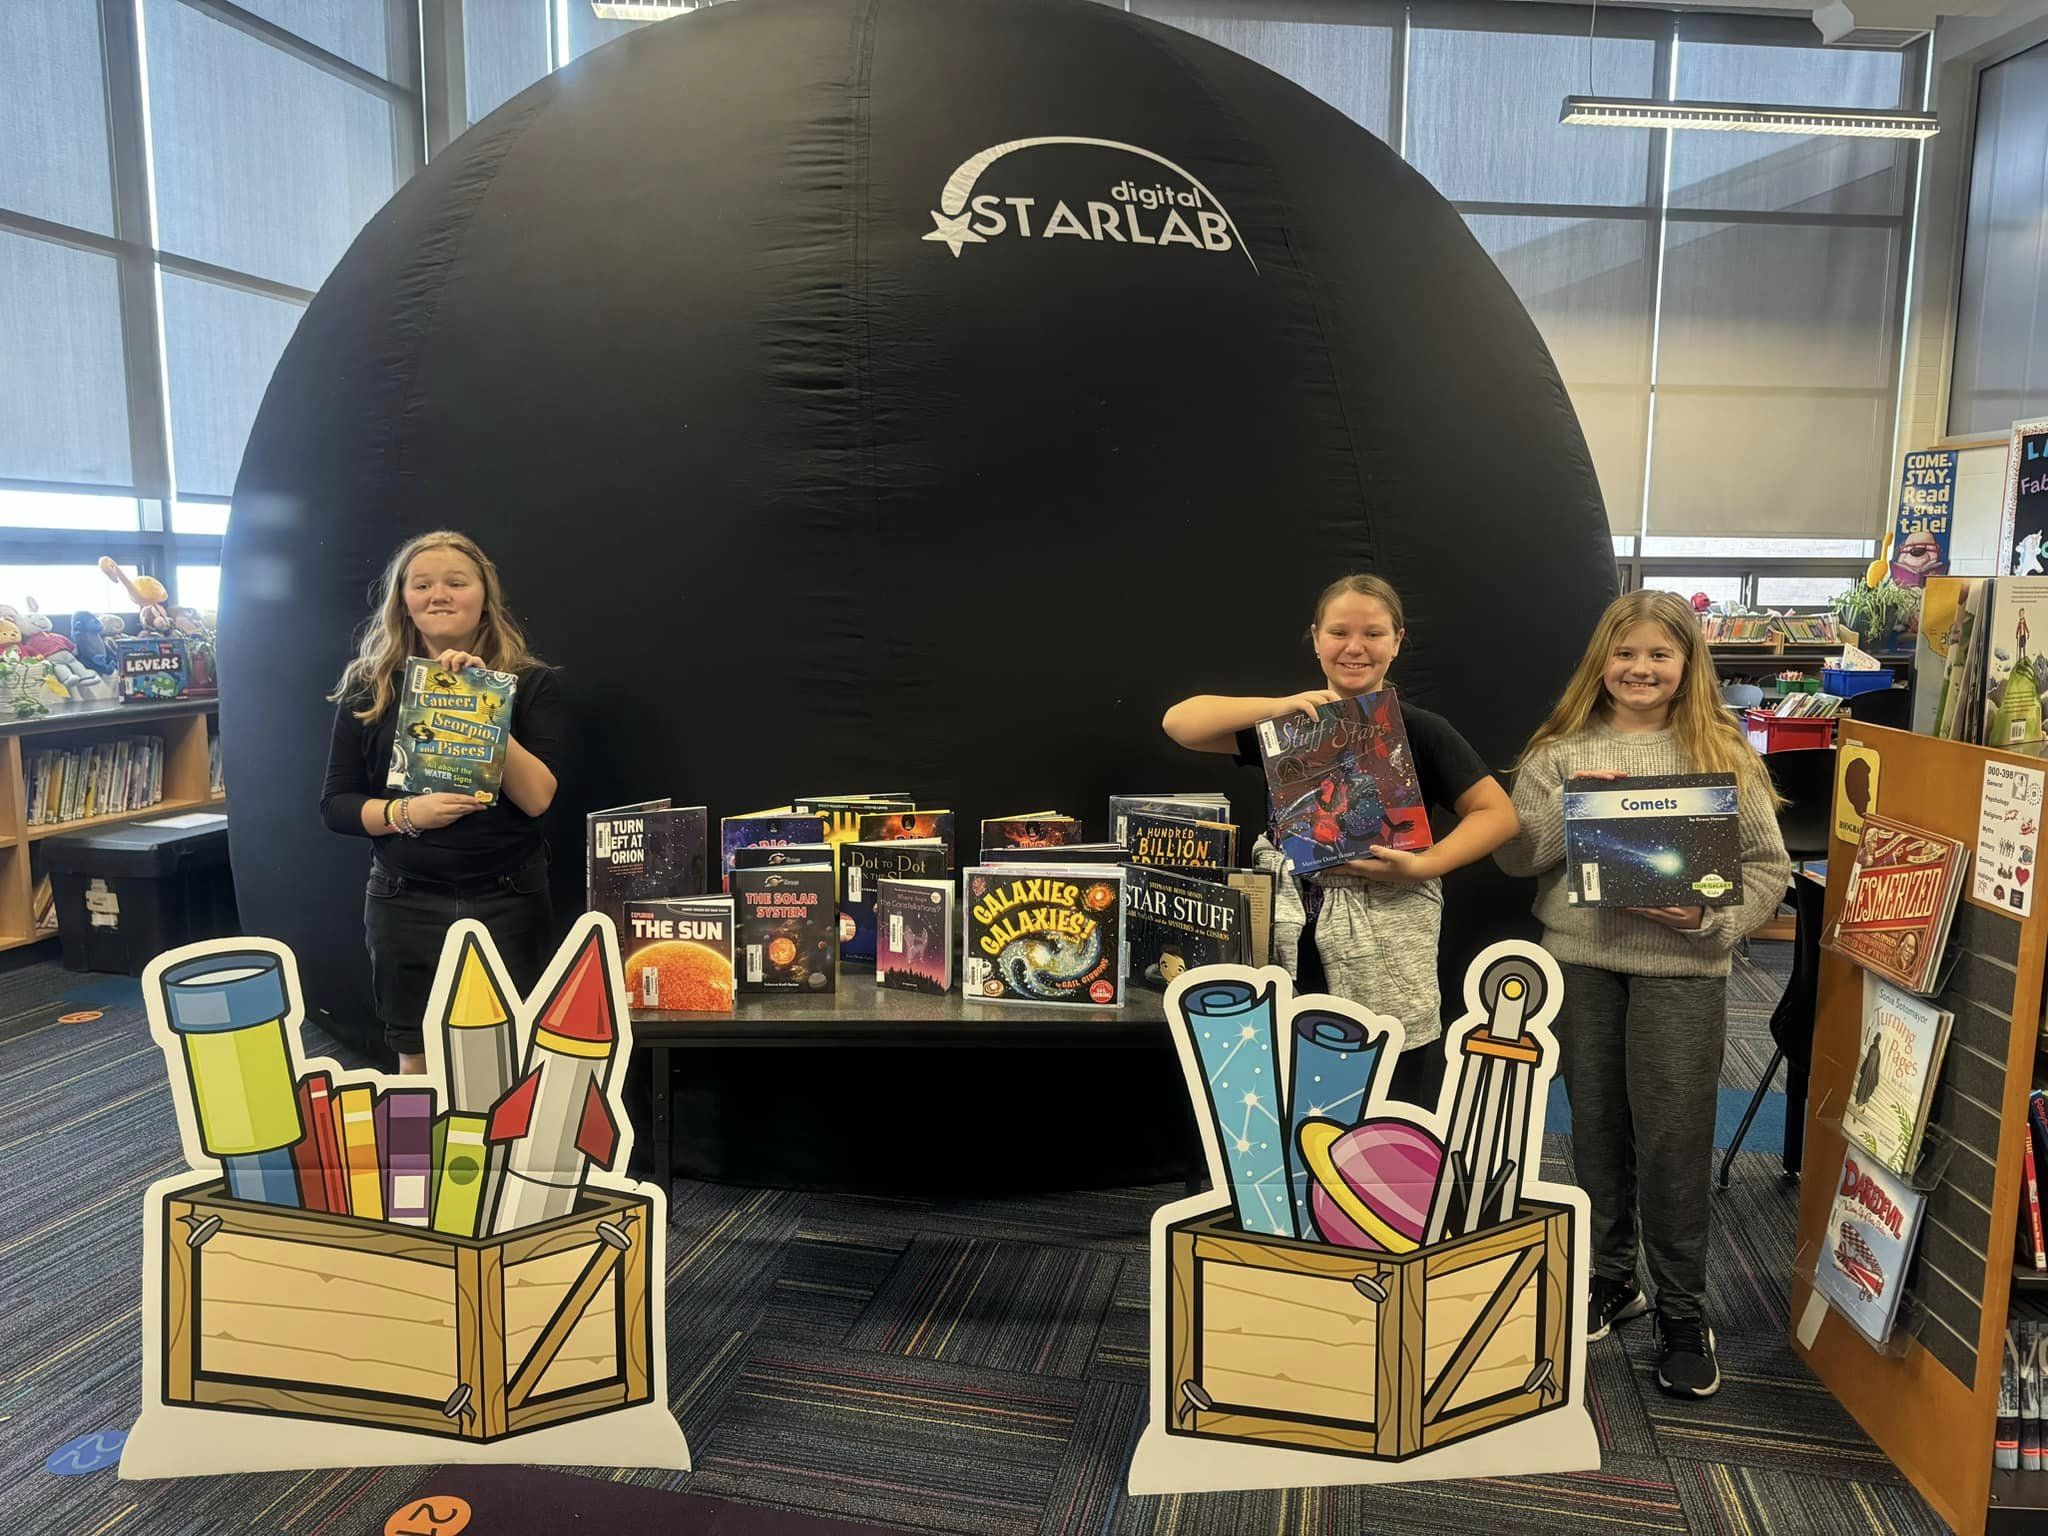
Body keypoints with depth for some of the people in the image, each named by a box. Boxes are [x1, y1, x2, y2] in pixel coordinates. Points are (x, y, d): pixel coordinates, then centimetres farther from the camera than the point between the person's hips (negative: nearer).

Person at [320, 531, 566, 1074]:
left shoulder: (530, 682, -2)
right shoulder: (369, 689, 3)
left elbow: (537, 797, -12)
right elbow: (335, 804, 4)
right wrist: (406, 813, -15)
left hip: (507, 904, -1)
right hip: (406, 905, 1)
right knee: (418, 1068, 11)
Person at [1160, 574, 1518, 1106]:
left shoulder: (1419, 729, 2)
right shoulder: (1288, 720, 9)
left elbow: (1498, 813, 3)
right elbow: (1179, 722, 0)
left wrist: (1422, 865, -13)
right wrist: (1278, 707, -13)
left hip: (1385, 954, -2)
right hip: (1288, 941, 2)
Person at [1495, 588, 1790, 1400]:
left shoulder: (1722, 754, 1)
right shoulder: (1561, 752, 4)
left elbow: (1769, 867, 1)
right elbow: (1514, 856, 0)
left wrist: (1711, 916, -15)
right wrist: (1570, 808, -15)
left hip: (1682, 969, -2)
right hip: (1580, 962, 2)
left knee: (1674, 1142, 2)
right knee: (1597, 1130, 13)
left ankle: (1682, 1313, 19)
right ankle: (1609, 1279, 31)